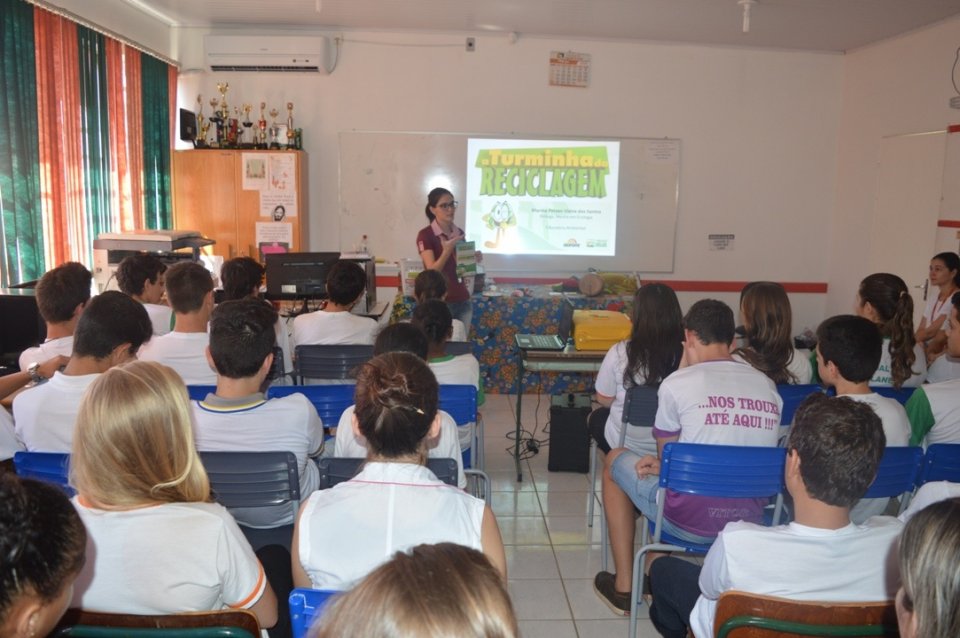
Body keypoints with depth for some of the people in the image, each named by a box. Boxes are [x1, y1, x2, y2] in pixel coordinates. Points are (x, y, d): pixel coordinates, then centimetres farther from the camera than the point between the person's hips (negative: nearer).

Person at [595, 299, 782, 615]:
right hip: (749, 523, 6)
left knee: (616, 458, 22)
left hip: (690, 522, -6)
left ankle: (623, 587, 29)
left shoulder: (677, 383, -11)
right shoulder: (769, 386, 4)